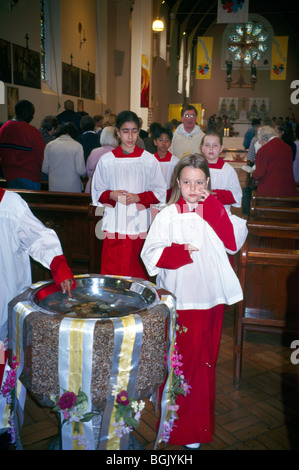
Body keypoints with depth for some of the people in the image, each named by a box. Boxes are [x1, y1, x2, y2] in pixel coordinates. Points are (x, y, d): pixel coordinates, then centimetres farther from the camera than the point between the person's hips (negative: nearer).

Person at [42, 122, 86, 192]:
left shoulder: (49, 145, 2)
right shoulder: (77, 146, -6)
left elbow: (45, 169, 5)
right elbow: (81, 171, -10)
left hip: (54, 188, 3)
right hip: (73, 188, -2)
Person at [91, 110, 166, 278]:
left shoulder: (149, 160, 3)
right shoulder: (106, 160, 5)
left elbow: (160, 192, 5)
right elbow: (97, 192, 10)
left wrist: (139, 197, -10)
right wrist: (111, 195, -11)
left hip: (139, 223, -1)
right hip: (114, 224, 1)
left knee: (134, 270, 2)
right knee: (111, 270, 0)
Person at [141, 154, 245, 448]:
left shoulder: (215, 212, 4)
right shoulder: (168, 215, -6)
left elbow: (233, 245, -9)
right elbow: (150, 254, -11)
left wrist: (213, 211, -13)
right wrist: (179, 252, -26)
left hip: (211, 297, 4)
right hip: (179, 300, -3)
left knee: (205, 359, 16)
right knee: (181, 361, 5)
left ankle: (201, 420, 36)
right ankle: (182, 427, 25)